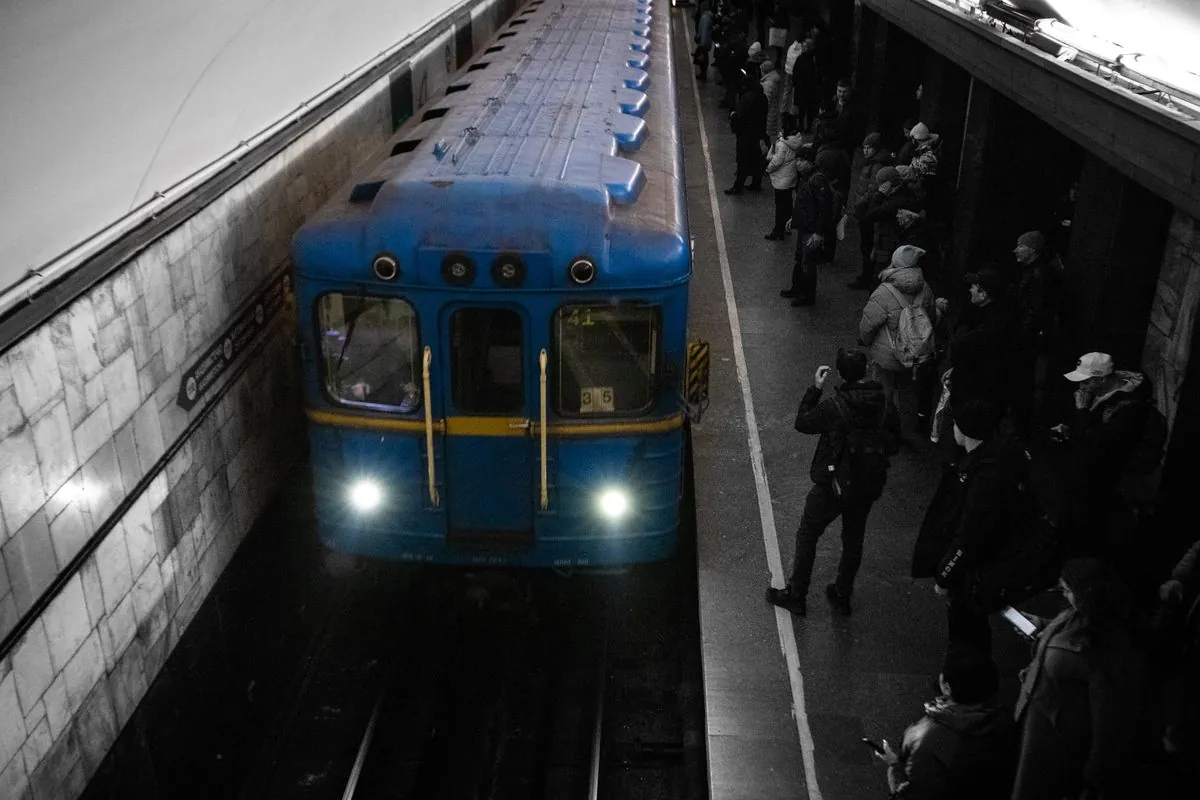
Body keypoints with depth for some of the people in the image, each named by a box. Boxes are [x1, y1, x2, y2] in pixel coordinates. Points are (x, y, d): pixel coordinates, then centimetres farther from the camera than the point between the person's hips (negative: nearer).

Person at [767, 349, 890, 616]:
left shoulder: (834, 405, -24)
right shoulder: (882, 401, -9)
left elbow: (802, 423, -8)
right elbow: (892, 436, 5)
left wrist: (815, 388, -4)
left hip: (834, 485, -5)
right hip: (869, 485, 5)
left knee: (807, 536, 12)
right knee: (854, 539, 21)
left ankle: (796, 595, 21)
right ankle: (843, 595, 34)